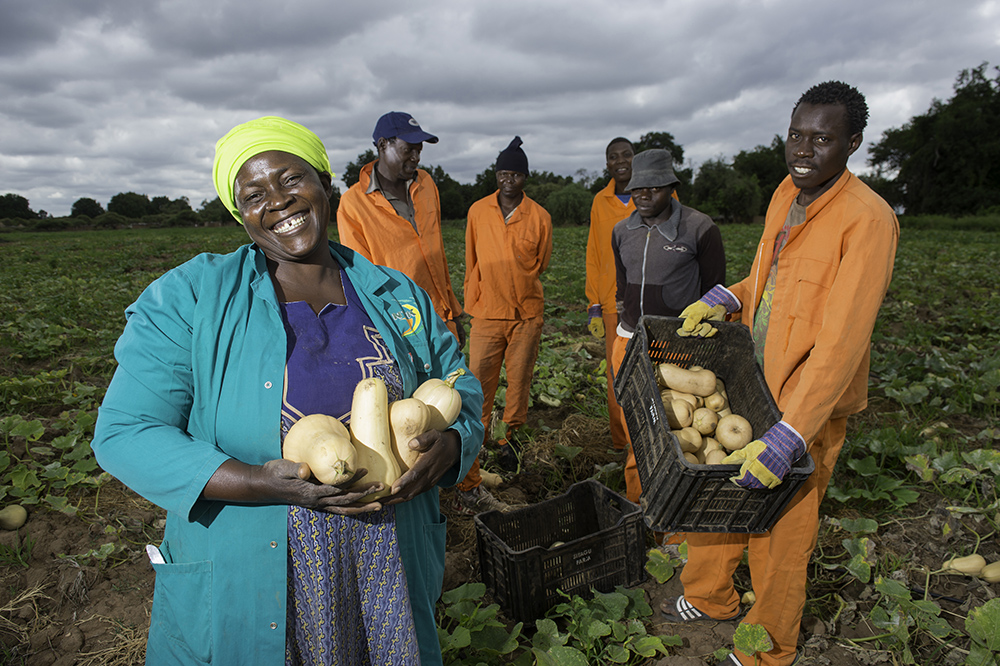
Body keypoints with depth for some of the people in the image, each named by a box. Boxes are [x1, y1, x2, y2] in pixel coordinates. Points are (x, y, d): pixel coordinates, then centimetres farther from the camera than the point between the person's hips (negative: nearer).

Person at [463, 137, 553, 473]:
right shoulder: (478, 211, 3)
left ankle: (510, 437, 23)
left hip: (527, 313, 0)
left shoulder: (540, 217, -2)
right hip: (487, 313, 1)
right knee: (479, 379, 2)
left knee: (519, 379, 7)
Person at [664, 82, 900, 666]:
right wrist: (725, 299, 2)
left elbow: (842, 343, -27)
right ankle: (710, 597, 45)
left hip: (809, 403, -7)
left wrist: (787, 438, -32)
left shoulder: (868, 219, -21)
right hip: (747, 382, 7)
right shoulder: (785, 194, 4)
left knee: (781, 533, 9)